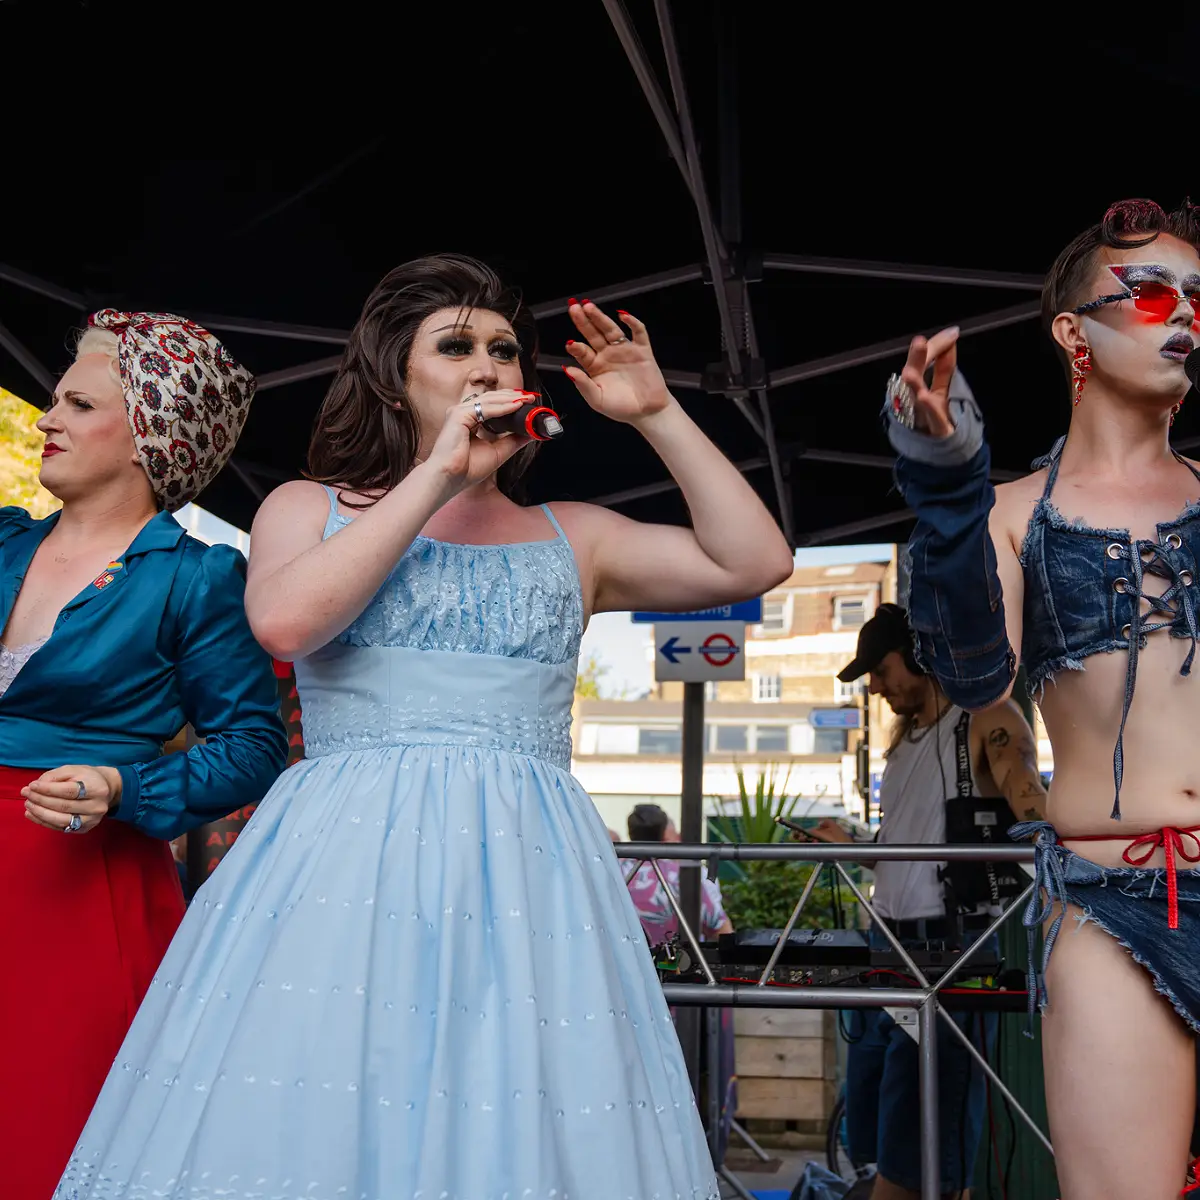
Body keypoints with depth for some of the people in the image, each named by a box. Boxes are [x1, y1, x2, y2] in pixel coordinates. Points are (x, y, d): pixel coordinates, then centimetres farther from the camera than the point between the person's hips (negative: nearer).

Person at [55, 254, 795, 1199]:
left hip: (526, 872, 2)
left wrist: (656, 413, 7)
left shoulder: (571, 537, 17)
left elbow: (757, 562, 8)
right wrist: (438, 477, -6)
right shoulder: (310, 507, 13)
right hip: (343, 864, -1)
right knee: (308, 1123, -7)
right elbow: (285, 621, -9)